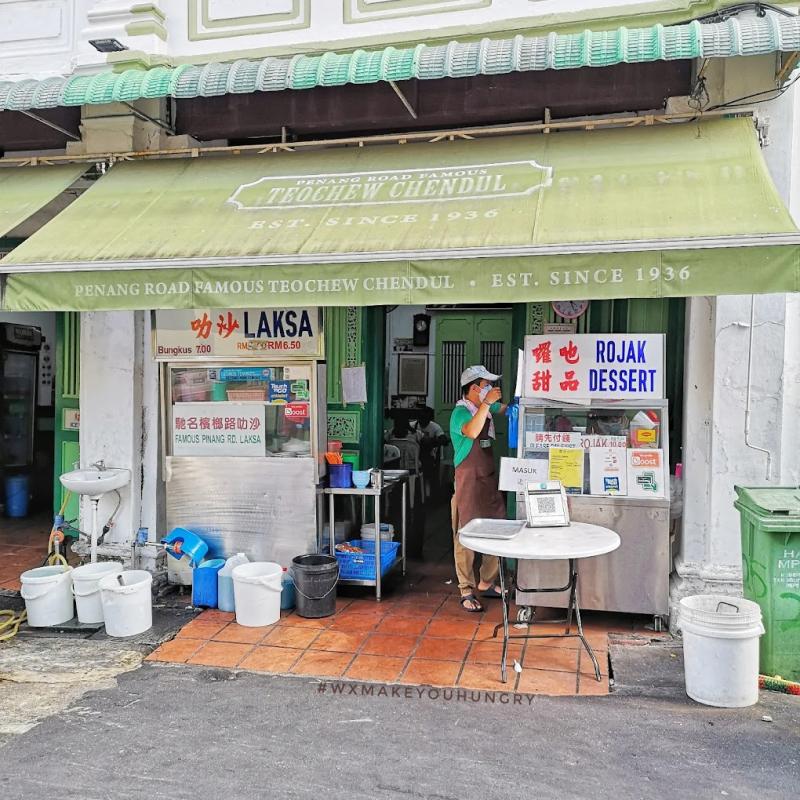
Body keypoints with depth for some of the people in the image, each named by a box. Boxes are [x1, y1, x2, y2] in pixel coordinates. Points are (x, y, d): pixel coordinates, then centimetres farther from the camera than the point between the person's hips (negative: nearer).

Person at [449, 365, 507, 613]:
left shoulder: (487, 407, 11)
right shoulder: (460, 412, -13)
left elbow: (508, 409, 31)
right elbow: (471, 432, -34)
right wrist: (487, 402, -29)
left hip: (490, 479, 8)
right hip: (468, 481, -8)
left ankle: (487, 583, 26)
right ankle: (466, 591, 6)